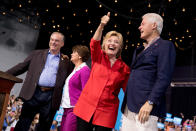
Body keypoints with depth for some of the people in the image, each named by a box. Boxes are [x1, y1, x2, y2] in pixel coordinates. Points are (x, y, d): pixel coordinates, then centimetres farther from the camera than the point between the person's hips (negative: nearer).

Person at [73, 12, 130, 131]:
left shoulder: (125, 69, 4)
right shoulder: (98, 57, 5)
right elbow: (94, 43, -15)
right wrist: (102, 25, -31)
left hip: (106, 112, 0)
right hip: (86, 107, 1)